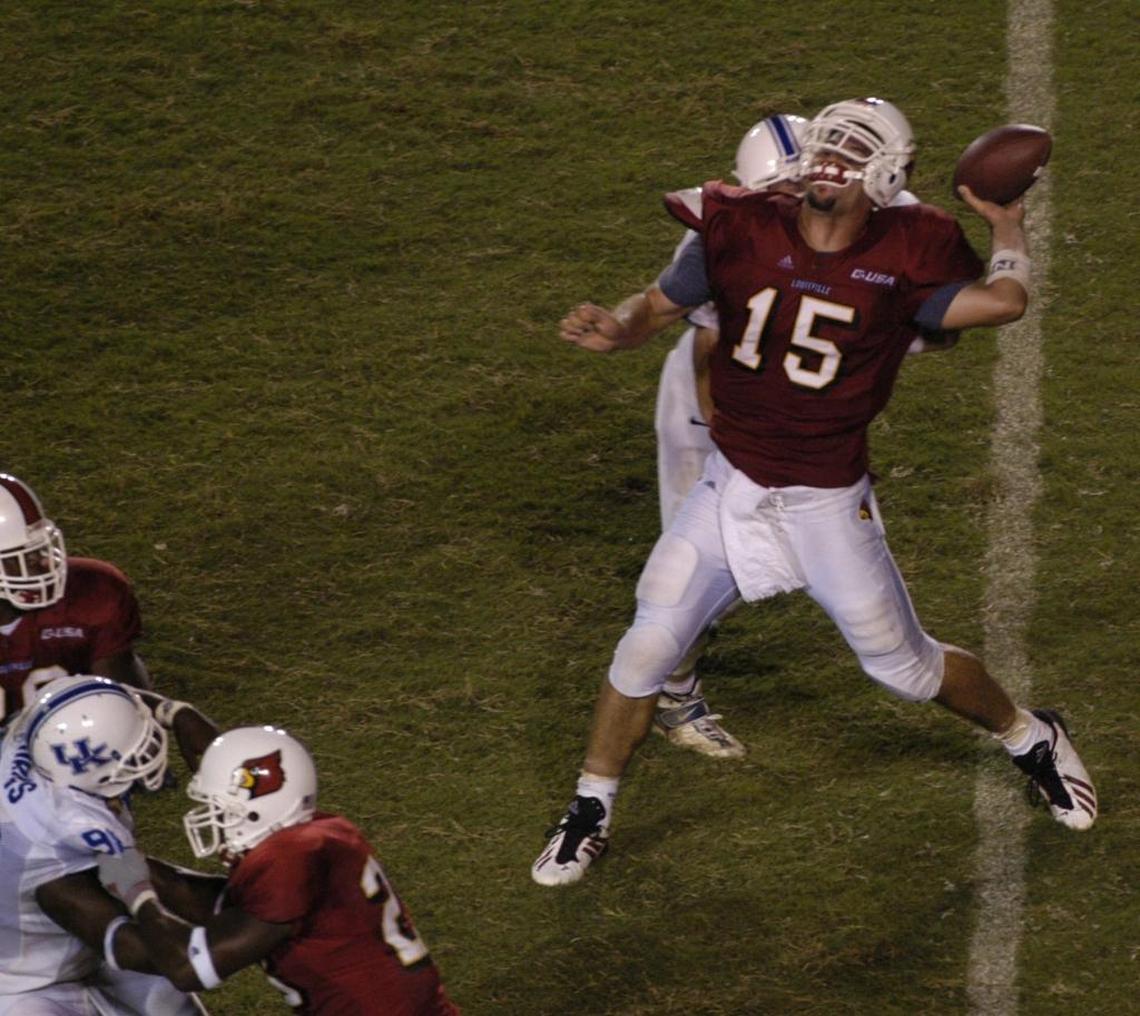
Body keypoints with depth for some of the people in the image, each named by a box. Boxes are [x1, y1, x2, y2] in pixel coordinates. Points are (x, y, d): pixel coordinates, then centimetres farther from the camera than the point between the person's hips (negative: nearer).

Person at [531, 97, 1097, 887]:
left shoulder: (901, 259, -13)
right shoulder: (744, 231, -9)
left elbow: (1002, 301, -25)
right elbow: (657, 308, -2)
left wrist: (1007, 224, -8)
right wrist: (613, 330, -24)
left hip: (830, 503, -1)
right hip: (733, 488, 2)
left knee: (905, 665, 11)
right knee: (649, 646, -4)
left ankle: (1031, 738, 40)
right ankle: (590, 814, 15)